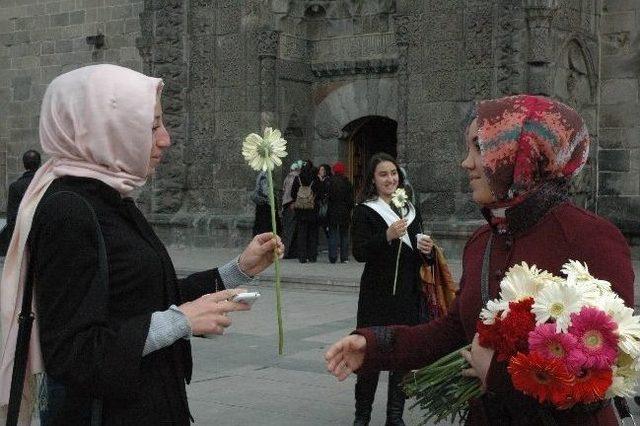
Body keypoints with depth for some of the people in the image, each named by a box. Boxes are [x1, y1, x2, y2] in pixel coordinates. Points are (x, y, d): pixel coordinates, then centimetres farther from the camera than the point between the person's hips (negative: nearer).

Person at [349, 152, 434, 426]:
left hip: (408, 293, 4)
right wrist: (387, 236, -27)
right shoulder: (364, 211, -1)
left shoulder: (411, 210, 14)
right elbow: (359, 252, -13)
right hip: (377, 293, -4)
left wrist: (426, 250, -1)